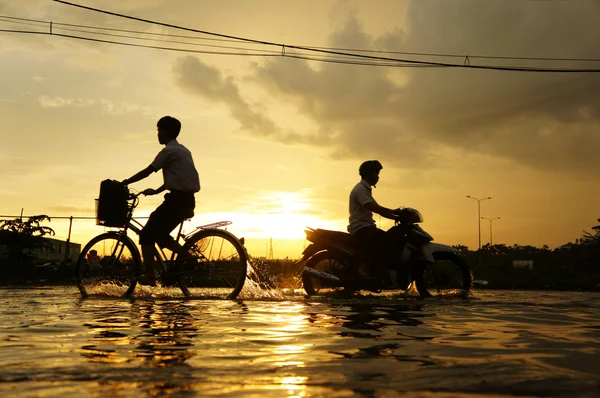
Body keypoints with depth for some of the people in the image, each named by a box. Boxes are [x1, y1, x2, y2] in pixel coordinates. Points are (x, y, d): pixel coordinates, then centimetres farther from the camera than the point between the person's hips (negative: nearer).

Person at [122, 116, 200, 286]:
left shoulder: (169, 151, -8)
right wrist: (156, 191, 27)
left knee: (147, 234, -4)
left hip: (178, 198, -9)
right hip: (186, 199, 9)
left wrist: (125, 182, 1)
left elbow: (147, 171, -9)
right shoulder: (182, 150, 20)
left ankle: (150, 277, -7)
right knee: (160, 234, 20)